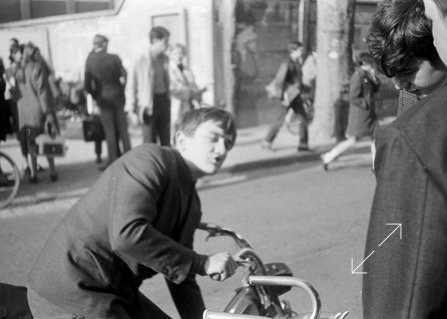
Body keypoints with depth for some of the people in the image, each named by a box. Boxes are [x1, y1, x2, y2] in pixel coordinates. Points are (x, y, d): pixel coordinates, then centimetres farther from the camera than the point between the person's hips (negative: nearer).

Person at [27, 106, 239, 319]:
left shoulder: (190, 201, 9)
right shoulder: (151, 160, -17)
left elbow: (179, 273, 13)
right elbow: (127, 234, -32)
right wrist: (202, 263, -26)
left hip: (113, 292, 9)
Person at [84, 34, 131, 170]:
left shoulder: (90, 61, -8)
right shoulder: (114, 58, -8)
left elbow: (87, 84, -9)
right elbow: (124, 76, -5)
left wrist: (95, 96, 6)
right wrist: (121, 91, 9)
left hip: (104, 99, -1)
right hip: (118, 97, 1)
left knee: (110, 131, 5)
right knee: (122, 128, 11)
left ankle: (114, 160, 7)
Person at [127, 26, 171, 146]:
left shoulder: (165, 59, 6)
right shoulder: (142, 62, -11)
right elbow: (132, 86, -6)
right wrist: (132, 110, -6)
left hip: (164, 101, 6)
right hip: (149, 104, -5)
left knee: (166, 141, 11)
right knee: (150, 142, -1)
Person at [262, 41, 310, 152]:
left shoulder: (297, 64, 11)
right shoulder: (286, 64, -14)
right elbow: (280, 80, -20)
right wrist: (284, 96, -24)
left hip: (297, 96, 8)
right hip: (289, 96, -8)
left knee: (304, 119, 5)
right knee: (280, 119, -3)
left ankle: (303, 144, 13)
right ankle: (267, 141, 8)